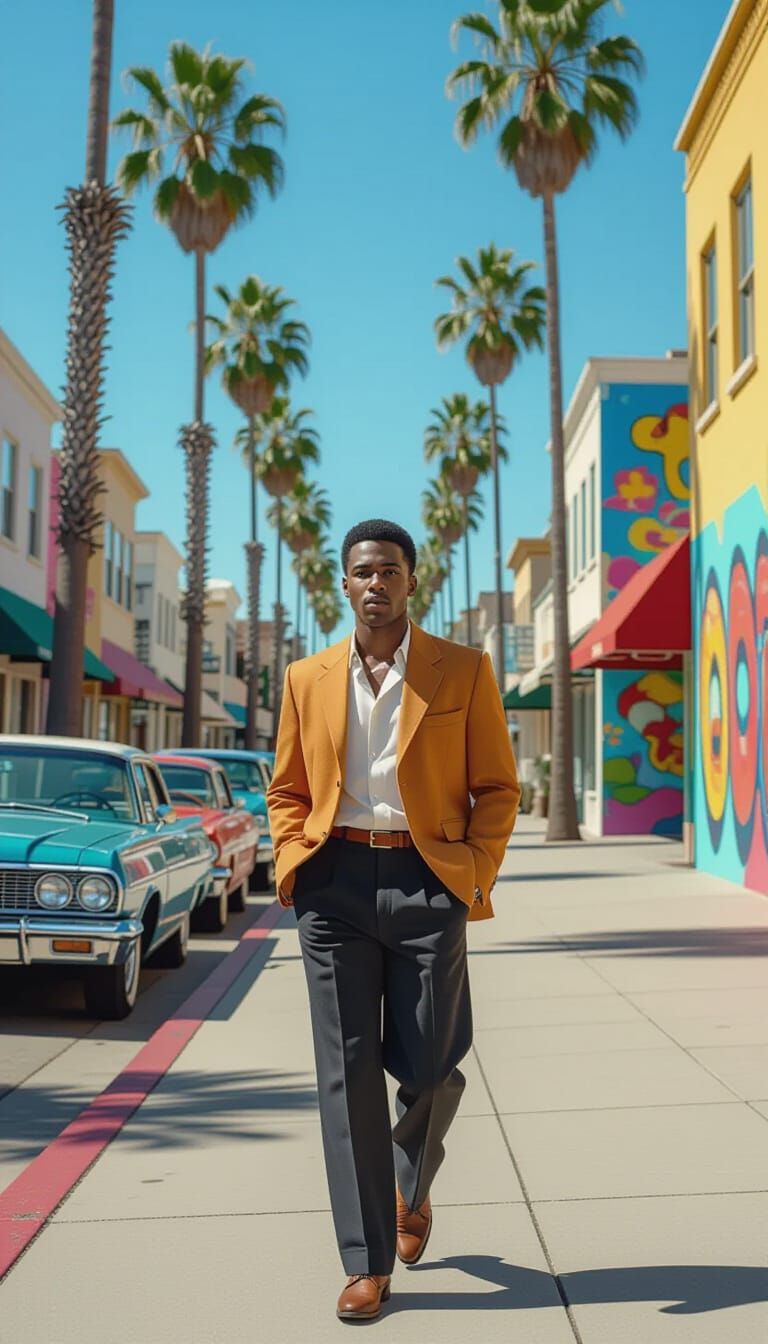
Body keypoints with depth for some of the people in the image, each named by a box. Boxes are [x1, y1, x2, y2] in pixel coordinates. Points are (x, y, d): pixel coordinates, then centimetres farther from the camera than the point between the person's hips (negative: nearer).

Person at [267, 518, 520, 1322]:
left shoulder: (464, 671, 4)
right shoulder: (307, 679, 11)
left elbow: (496, 786, 5)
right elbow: (286, 789, 15)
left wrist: (475, 876, -7)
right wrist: (294, 863, -1)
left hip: (427, 883, -1)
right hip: (334, 884, 2)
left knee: (428, 1067, 2)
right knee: (347, 1072, 2)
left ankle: (414, 1189, 37)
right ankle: (367, 1263, 14)